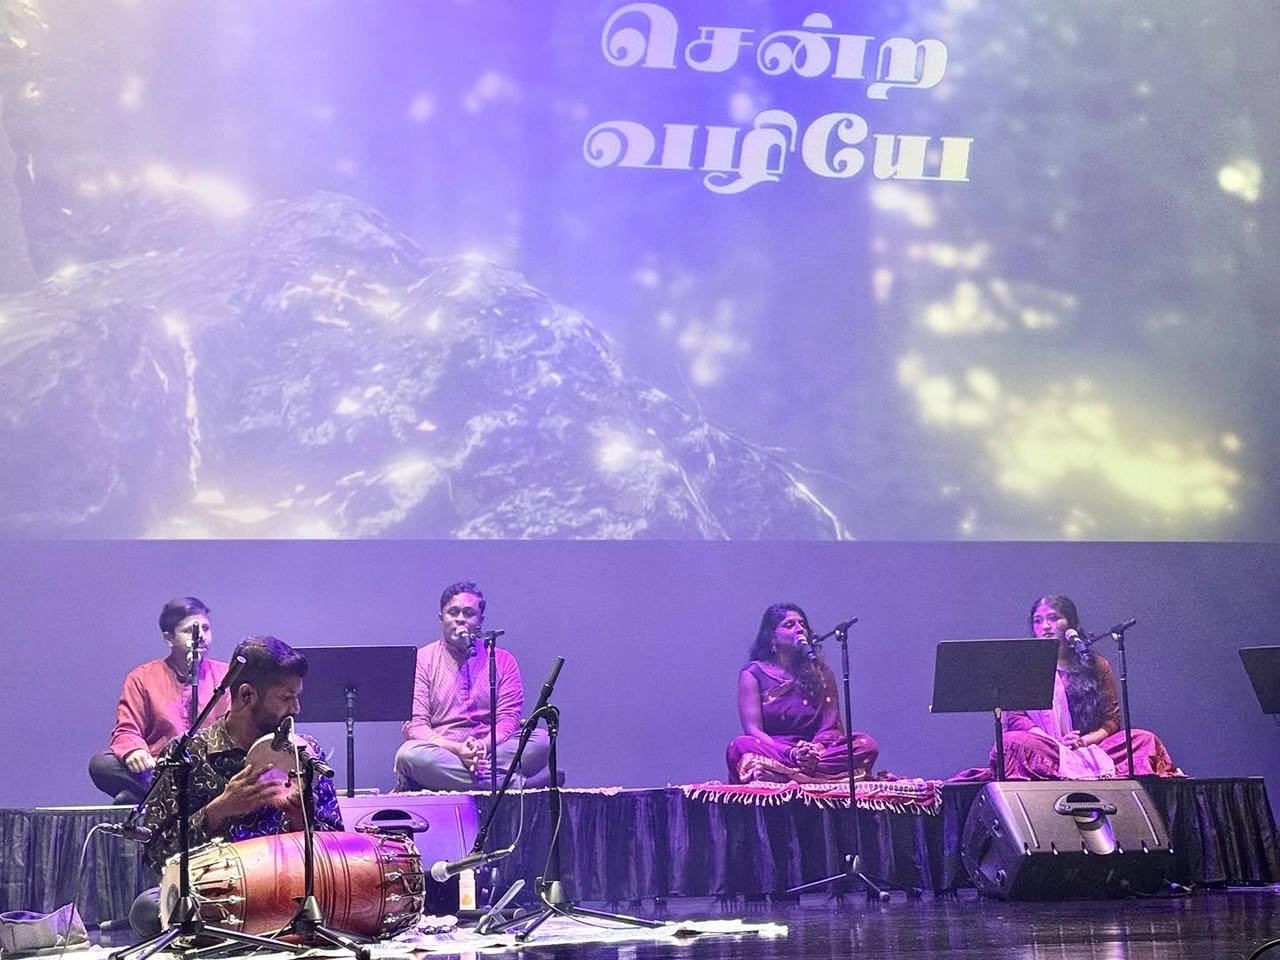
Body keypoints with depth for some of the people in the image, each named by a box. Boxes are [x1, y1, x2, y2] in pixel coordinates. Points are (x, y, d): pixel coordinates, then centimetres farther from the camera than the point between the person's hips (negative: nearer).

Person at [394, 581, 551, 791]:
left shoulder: (503, 661, 13)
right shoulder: (421, 661, 6)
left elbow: (509, 719, 3)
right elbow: (413, 725, -3)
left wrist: (483, 745, -20)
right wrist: (456, 748, -21)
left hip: (491, 753, 2)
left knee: (541, 740, -25)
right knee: (409, 754, -36)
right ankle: (514, 782, -33)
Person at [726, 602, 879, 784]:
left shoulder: (821, 673, 15)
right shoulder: (753, 674, 7)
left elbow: (831, 726, 6)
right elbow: (753, 730, -4)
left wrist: (815, 750, -18)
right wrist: (792, 753, -21)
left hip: (815, 754, 3)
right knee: (741, 745, -34)